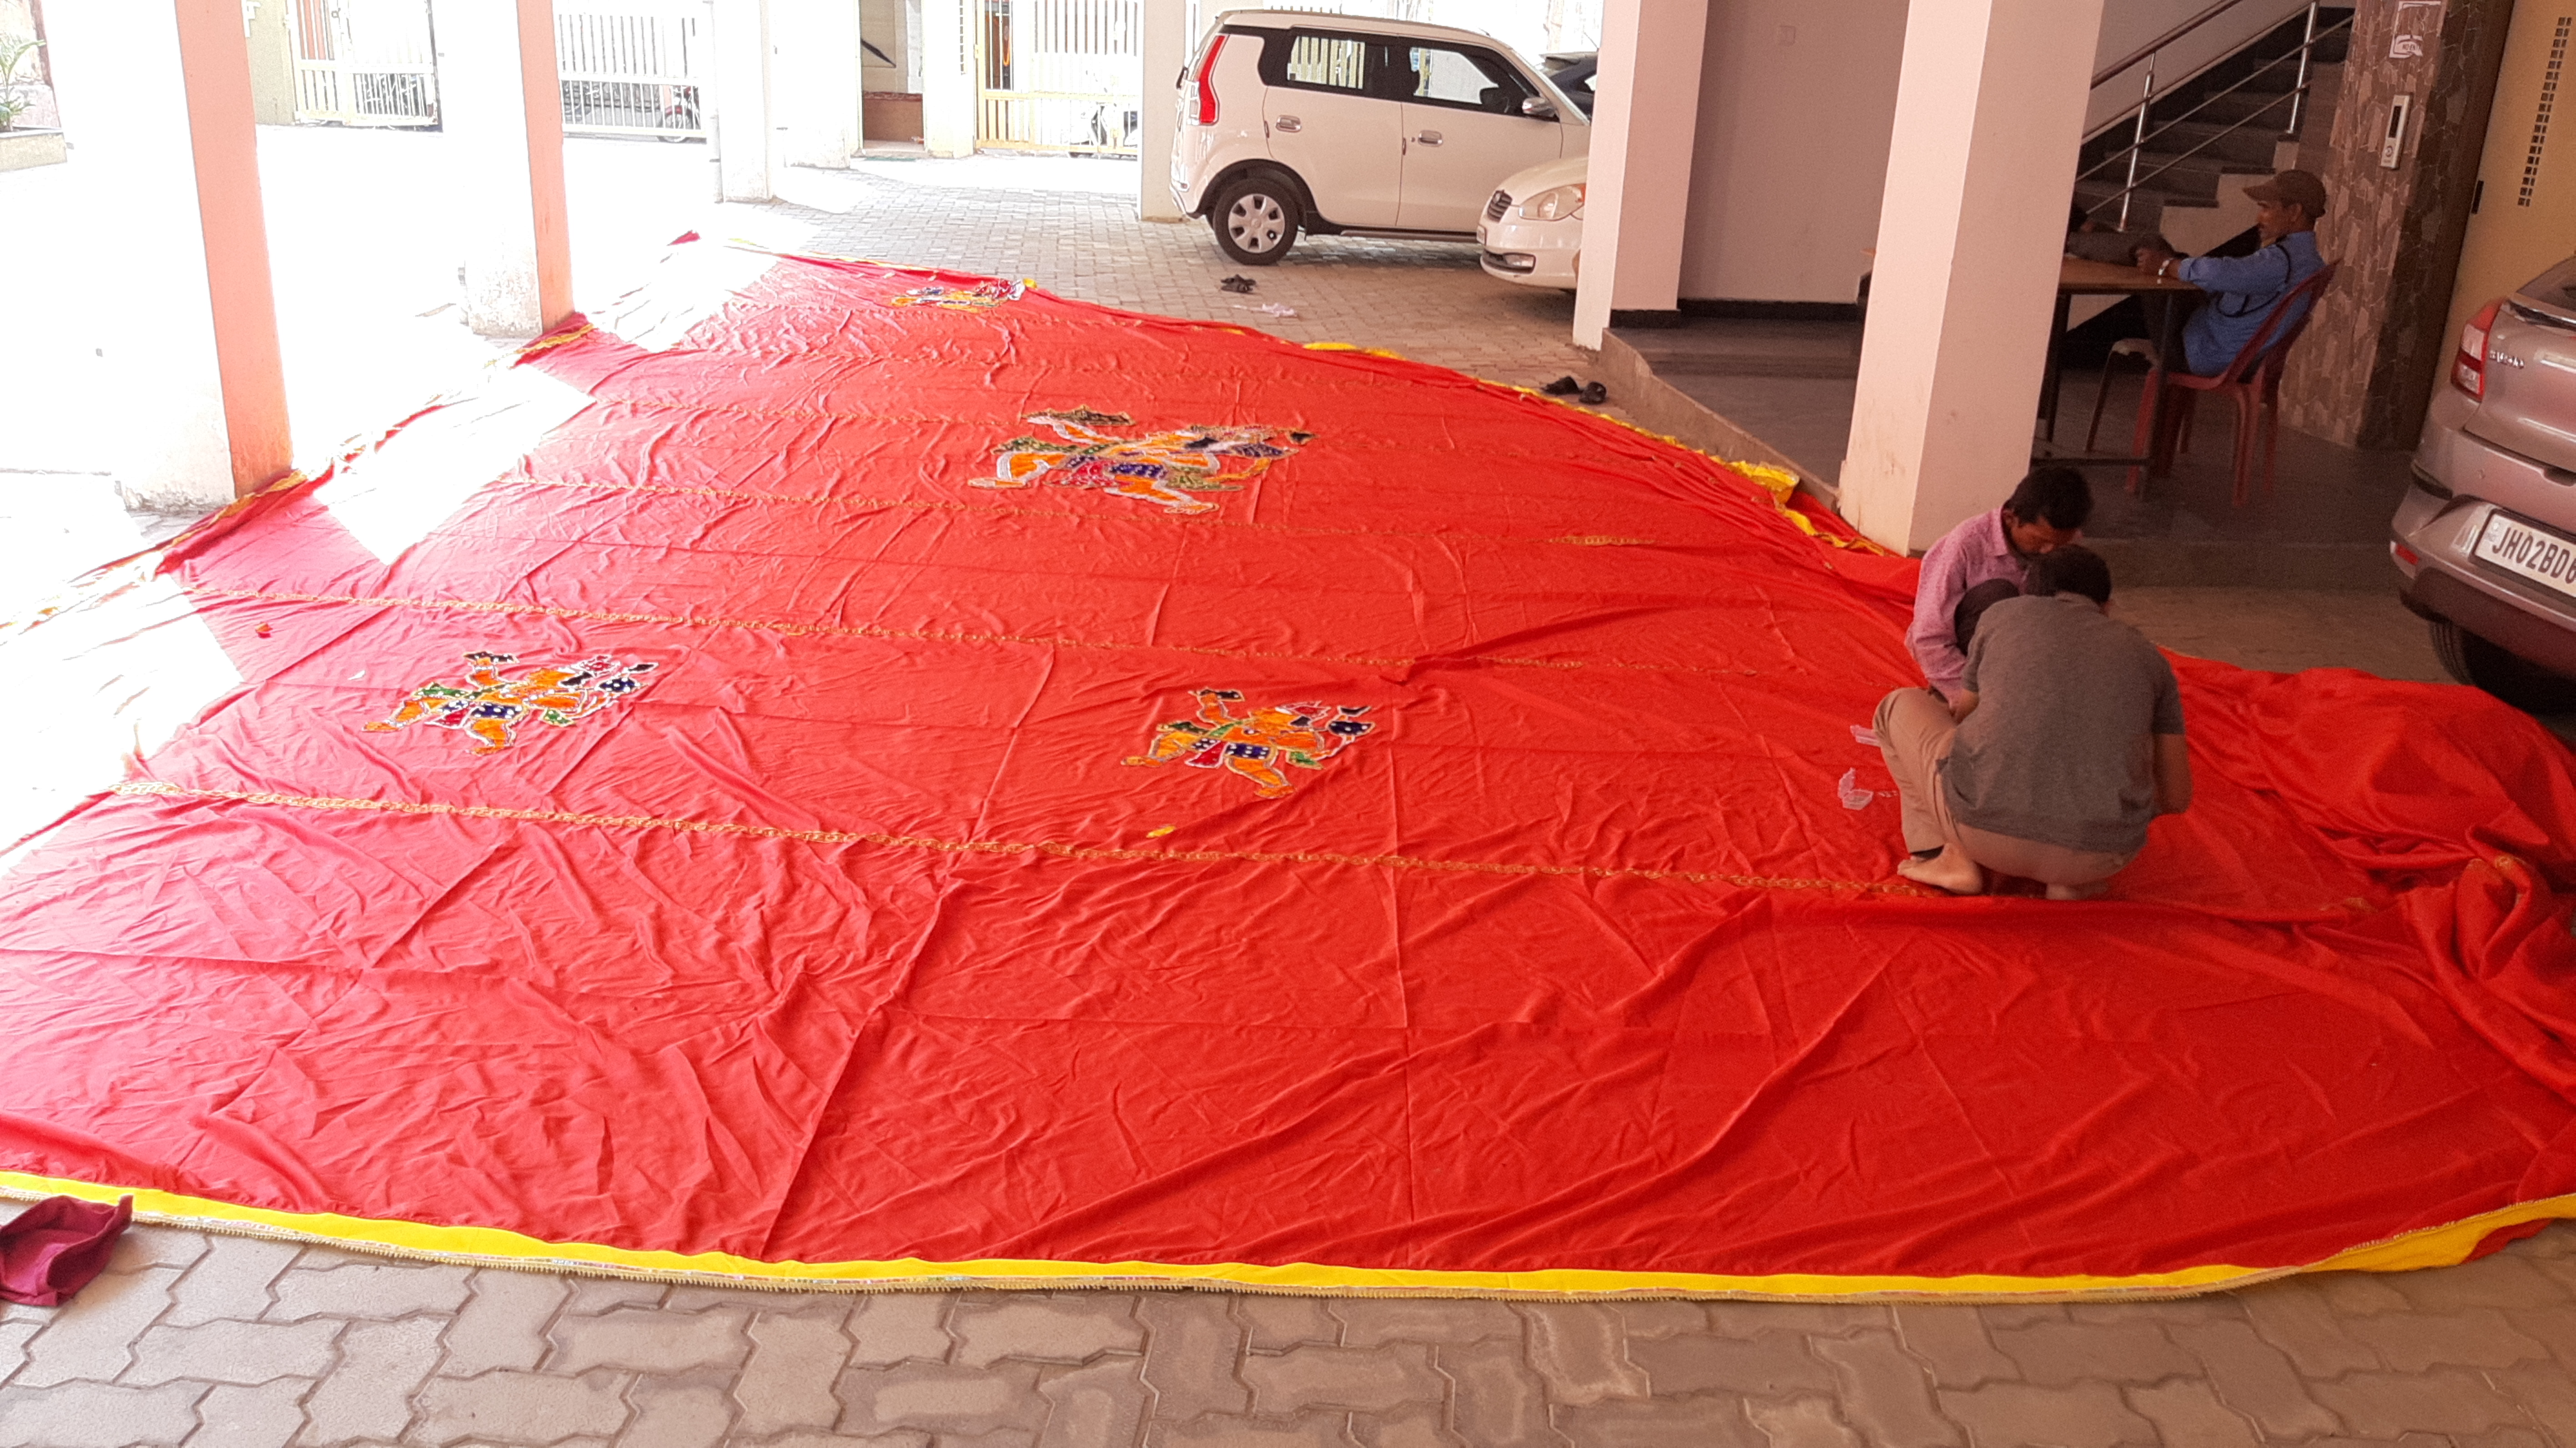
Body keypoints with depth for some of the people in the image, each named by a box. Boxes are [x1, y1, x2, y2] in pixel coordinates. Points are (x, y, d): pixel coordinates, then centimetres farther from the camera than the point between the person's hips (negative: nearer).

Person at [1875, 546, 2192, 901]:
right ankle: (2072, 881, 13)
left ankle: (1952, 856, 11)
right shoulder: (2149, 658, 17)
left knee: (1903, 706, 26)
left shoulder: (2004, 614, 15)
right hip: (2100, 857, 2)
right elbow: (2176, 798, 20)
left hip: (1987, 831, -2)